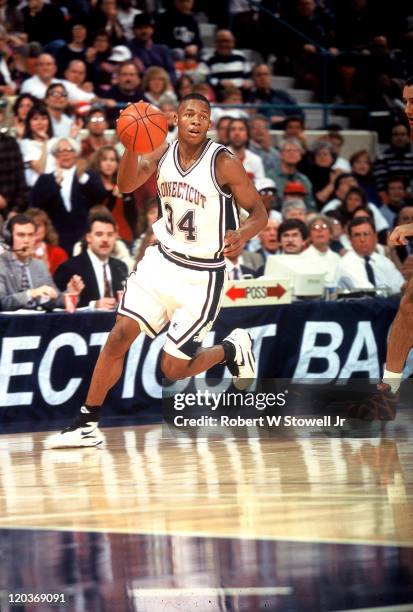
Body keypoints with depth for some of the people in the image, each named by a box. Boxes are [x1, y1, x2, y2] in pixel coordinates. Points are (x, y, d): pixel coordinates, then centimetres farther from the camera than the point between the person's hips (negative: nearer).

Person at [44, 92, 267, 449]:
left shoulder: (224, 163, -15)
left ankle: (233, 350, 25)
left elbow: (259, 211, -11)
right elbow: (126, 185, -15)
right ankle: (87, 425, -2)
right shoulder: (163, 154, -1)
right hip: (163, 259, 4)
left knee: (173, 368, -3)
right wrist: (131, 146, -33)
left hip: (202, 275, -4)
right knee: (120, 336, -9)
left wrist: (242, 235, -33)